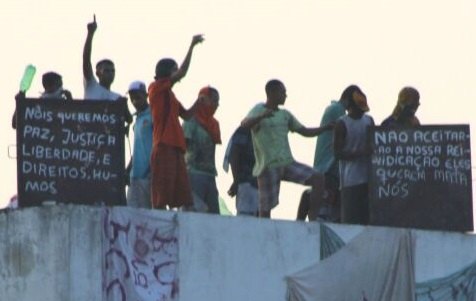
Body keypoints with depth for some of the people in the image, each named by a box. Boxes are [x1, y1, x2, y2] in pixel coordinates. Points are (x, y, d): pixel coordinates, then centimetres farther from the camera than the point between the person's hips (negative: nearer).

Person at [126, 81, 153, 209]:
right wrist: (129, 169, 22)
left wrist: (152, 168, -18)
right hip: (136, 174, 8)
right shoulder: (138, 118, 20)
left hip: (148, 174, -8)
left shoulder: (152, 115, -6)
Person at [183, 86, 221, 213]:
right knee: (195, 210, -13)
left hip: (210, 174, 8)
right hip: (195, 173, -8)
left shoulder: (212, 123, 18)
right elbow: (184, 146, -10)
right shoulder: (192, 121, -4)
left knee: (214, 212, 1)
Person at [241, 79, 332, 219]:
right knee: (266, 208, -6)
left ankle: (312, 219, -8)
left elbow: (305, 131, 21)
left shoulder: (285, 115, 16)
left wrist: (328, 127, 7)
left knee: (318, 178, -10)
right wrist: (262, 116, -45)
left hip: (287, 163, 6)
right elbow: (245, 124, -24)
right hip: (268, 166, -6)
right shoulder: (259, 110, -4)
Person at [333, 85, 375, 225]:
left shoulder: (369, 120, 13)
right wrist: (360, 152, -20)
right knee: (351, 220, -8)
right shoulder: (342, 124, -4)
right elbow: (338, 153, -8)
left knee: (368, 218, 3)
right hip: (351, 180, -6)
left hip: (368, 177, 6)